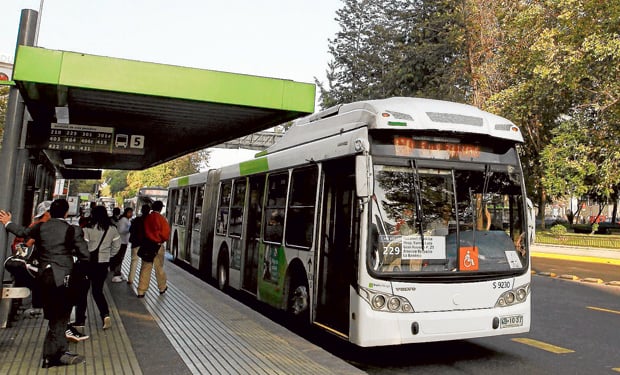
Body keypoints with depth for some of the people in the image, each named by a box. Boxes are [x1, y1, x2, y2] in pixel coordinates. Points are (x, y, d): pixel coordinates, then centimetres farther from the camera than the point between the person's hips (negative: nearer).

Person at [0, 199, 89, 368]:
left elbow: (22, 232, 23)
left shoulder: (40, 227, 3)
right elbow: (84, 255, -12)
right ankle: (51, 355, 7)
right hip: (63, 278, -5)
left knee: (55, 317, 15)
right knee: (59, 318, 3)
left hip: (44, 277, 5)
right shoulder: (73, 230, -10)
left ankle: (60, 352, 24)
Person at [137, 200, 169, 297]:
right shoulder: (161, 218, -12)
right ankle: (162, 288, 25)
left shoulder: (146, 218, -1)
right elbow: (166, 233, -12)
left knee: (145, 268, 6)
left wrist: (143, 242, 15)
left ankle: (141, 291, 4)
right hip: (158, 246, -3)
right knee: (159, 268, 11)